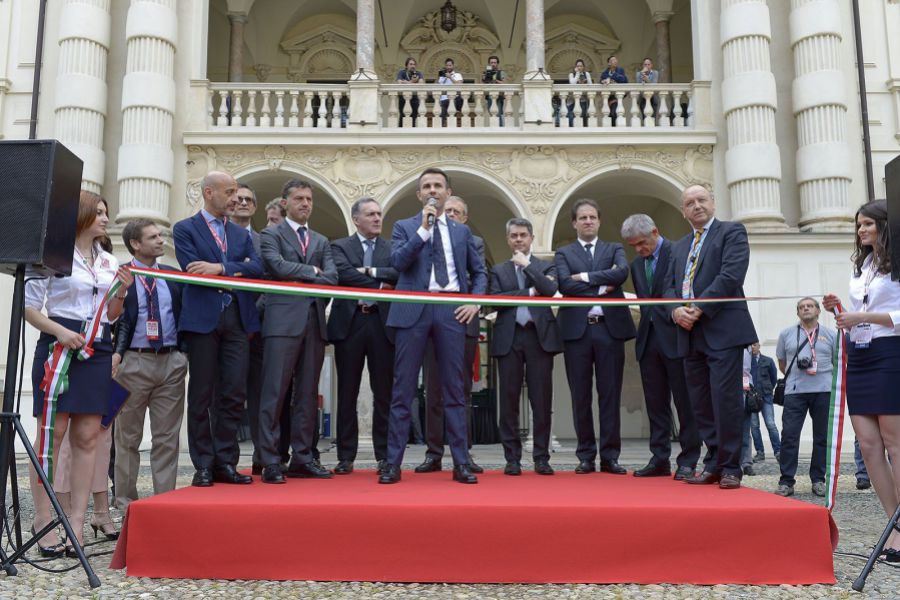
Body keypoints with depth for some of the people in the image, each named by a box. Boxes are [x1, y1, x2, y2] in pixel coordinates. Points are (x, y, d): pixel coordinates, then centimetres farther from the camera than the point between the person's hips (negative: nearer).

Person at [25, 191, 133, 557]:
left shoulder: (110, 263, 15)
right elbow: (28, 306, -5)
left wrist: (121, 293, 0)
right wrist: (60, 332, -19)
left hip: (97, 351, 5)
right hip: (60, 345, -5)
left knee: (87, 437, 1)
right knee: (53, 432, -5)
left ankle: (77, 520, 4)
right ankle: (43, 519, 1)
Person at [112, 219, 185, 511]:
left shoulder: (173, 275, 11)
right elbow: (113, 319, -6)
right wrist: (116, 353, -18)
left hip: (171, 361, 3)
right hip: (133, 361, -3)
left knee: (167, 437, 5)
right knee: (128, 436, 7)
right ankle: (126, 501, 16)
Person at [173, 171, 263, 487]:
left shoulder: (241, 234, 18)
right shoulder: (185, 229, 5)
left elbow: (257, 268, 2)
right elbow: (193, 270, -9)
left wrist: (221, 268, -13)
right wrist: (237, 269, -4)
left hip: (237, 319, 4)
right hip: (202, 318, -4)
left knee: (234, 393, 1)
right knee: (201, 395, 2)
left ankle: (225, 463, 10)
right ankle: (204, 466, 10)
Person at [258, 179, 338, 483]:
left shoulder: (322, 241, 21)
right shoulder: (271, 235, 7)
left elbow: (332, 277, 6)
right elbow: (279, 267, -11)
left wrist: (300, 278, -4)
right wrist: (312, 270, -1)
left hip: (314, 321, 5)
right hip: (284, 320, -5)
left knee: (308, 394, 7)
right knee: (275, 392, -6)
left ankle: (302, 458, 13)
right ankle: (271, 462, -2)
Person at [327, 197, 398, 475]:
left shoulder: (392, 248, 14)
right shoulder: (340, 246, 9)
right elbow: (342, 274, -10)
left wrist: (370, 271, -10)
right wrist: (379, 285, -8)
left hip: (382, 324, 1)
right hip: (350, 323, -1)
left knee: (384, 393, 3)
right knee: (347, 393, 3)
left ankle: (384, 456, 11)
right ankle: (346, 457, 11)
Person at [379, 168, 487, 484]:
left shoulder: (462, 231, 16)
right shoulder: (404, 227, 10)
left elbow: (479, 272, 18)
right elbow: (398, 261, -7)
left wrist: (475, 301, 2)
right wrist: (424, 228, -11)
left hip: (451, 310, 2)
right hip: (414, 310, -1)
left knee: (454, 390, 4)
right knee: (403, 390, 0)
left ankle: (461, 463, 9)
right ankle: (393, 463, 6)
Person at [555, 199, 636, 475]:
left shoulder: (614, 249, 15)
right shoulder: (563, 254, 12)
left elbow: (622, 272, -7)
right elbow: (565, 285, -5)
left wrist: (585, 277, -7)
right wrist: (601, 288, -8)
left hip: (610, 328, 0)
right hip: (577, 329, 0)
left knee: (610, 395, 2)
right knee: (581, 397, 3)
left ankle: (610, 457, 9)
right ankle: (586, 457, 12)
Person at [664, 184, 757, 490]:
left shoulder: (732, 232, 3)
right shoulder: (679, 246, 23)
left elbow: (732, 275, -11)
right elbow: (669, 286, 17)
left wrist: (699, 308, -14)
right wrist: (676, 310, -4)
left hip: (723, 330, -6)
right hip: (691, 334, 6)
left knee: (726, 401, -8)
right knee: (701, 405, 6)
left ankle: (730, 468, 2)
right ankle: (713, 465, 14)